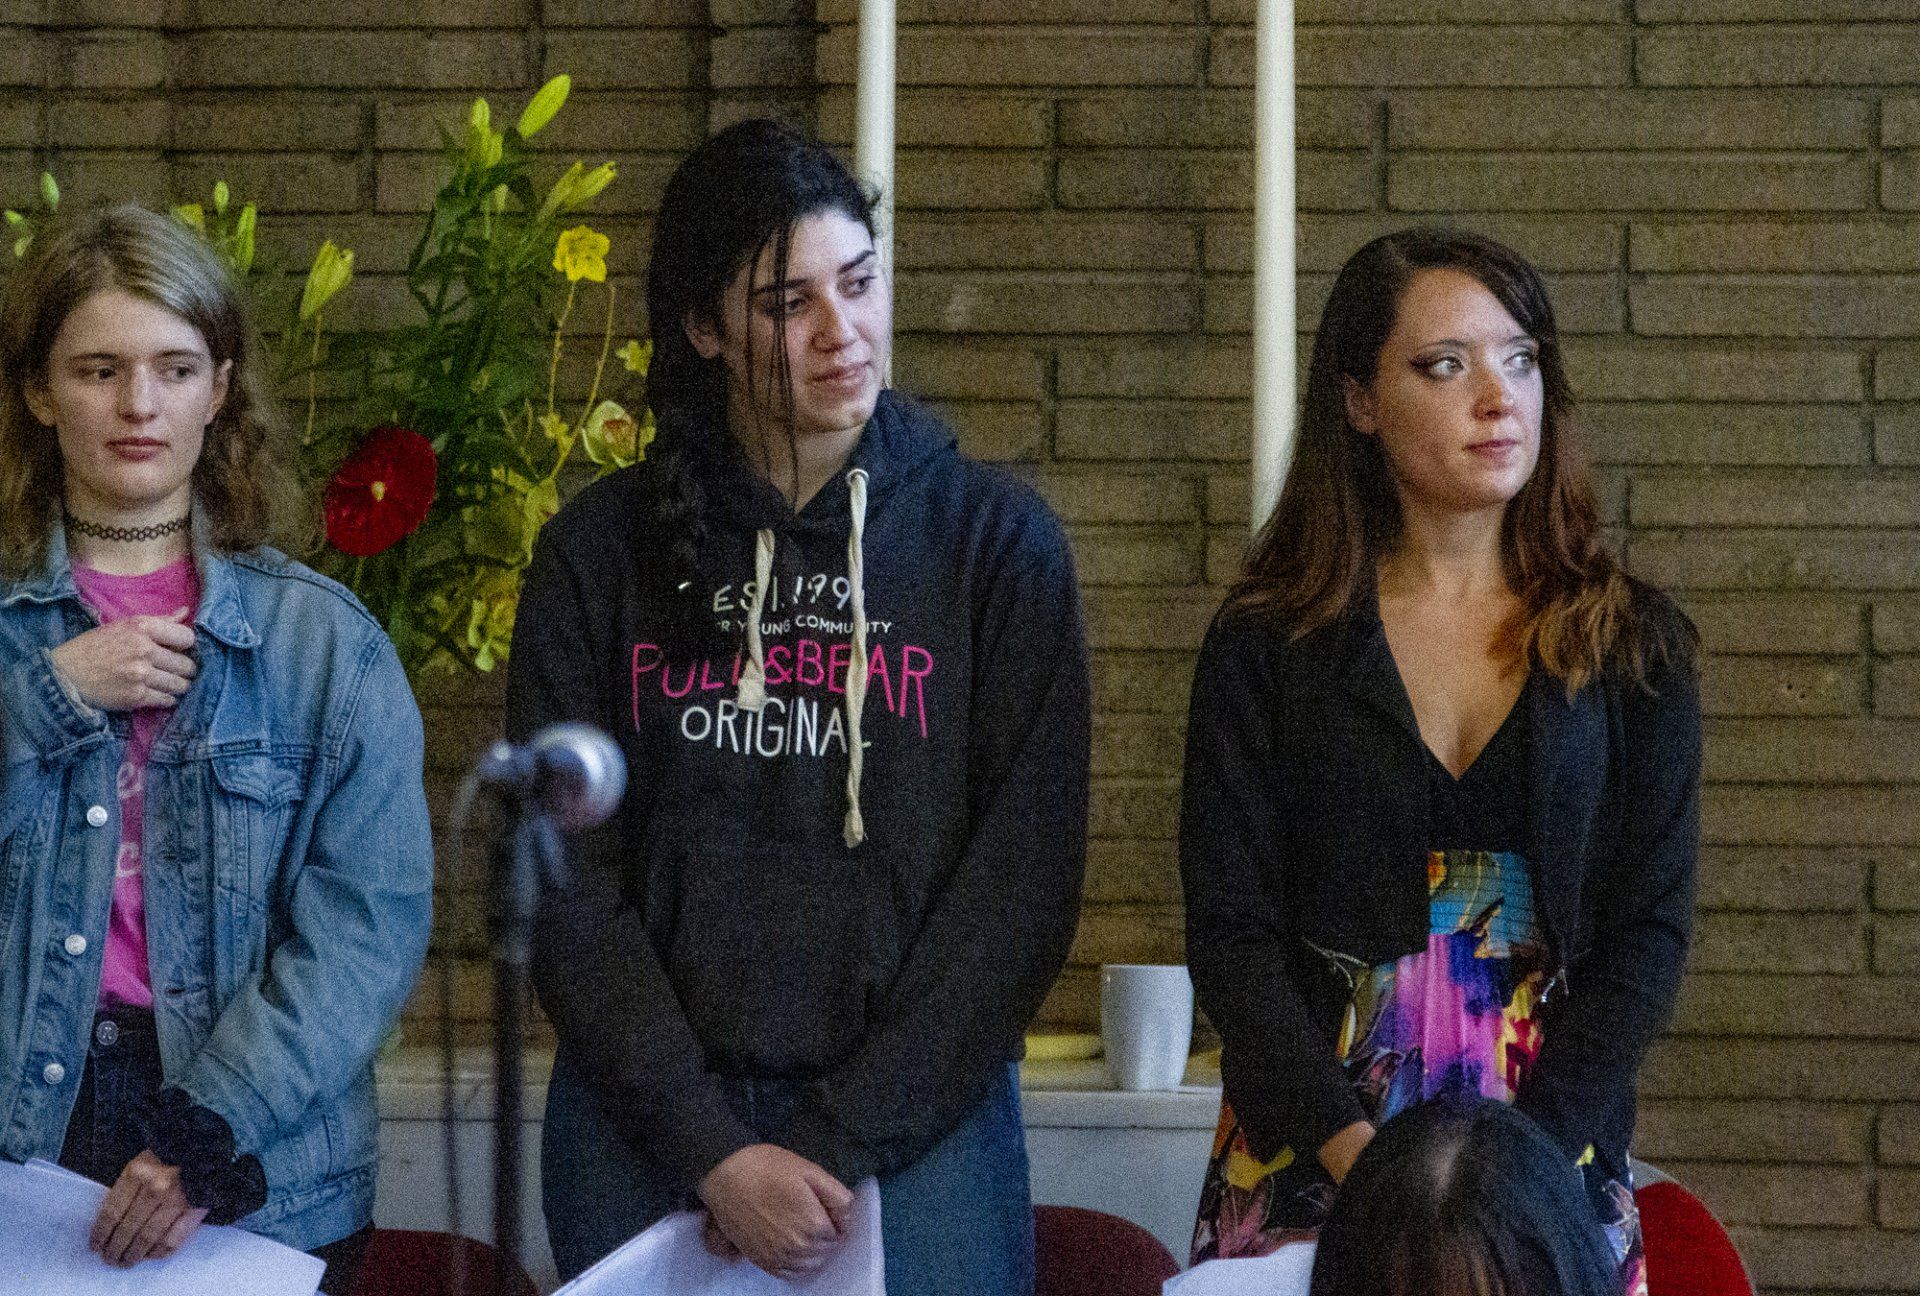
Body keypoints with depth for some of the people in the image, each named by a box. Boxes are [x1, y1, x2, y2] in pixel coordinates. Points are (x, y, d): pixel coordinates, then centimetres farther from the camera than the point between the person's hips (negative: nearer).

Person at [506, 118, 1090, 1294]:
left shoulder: (998, 542, 1)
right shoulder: (602, 554, 3)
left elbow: (1024, 884, -4)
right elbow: (566, 885, -1)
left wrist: (838, 1141, -11)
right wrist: (712, 1150, -11)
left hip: (915, 1125, -1)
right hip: (648, 1129, 1)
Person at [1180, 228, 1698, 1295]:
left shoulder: (1633, 647, 5)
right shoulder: (1267, 646, 2)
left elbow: (1649, 932, 0)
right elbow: (1232, 934, -3)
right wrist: (1356, 1154, -16)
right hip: (1307, 1171, -1)